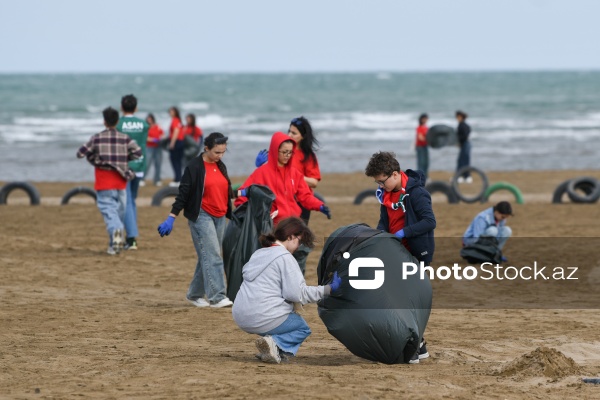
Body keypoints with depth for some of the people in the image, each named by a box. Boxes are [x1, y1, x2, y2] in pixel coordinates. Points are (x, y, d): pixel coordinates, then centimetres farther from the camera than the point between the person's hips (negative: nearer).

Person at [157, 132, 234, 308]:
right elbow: (183, 193, -9)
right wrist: (172, 217, -11)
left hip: (219, 218, 7)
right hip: (201, 216, -7)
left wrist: (232, 217, 21)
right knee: (212, 256, -15)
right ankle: (216, 297, -18)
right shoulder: (194, 167, -8)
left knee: (207, 257, 8)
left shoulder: (221, 167, 13)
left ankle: (195, 294, 18)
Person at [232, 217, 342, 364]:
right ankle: (276, 344, -13)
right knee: (303, 329, 16)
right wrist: (328, 289, -7)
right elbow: (296, 293, -13)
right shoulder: (285, 258, -9)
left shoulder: (258, 254, 17)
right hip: (264, 319, -7)